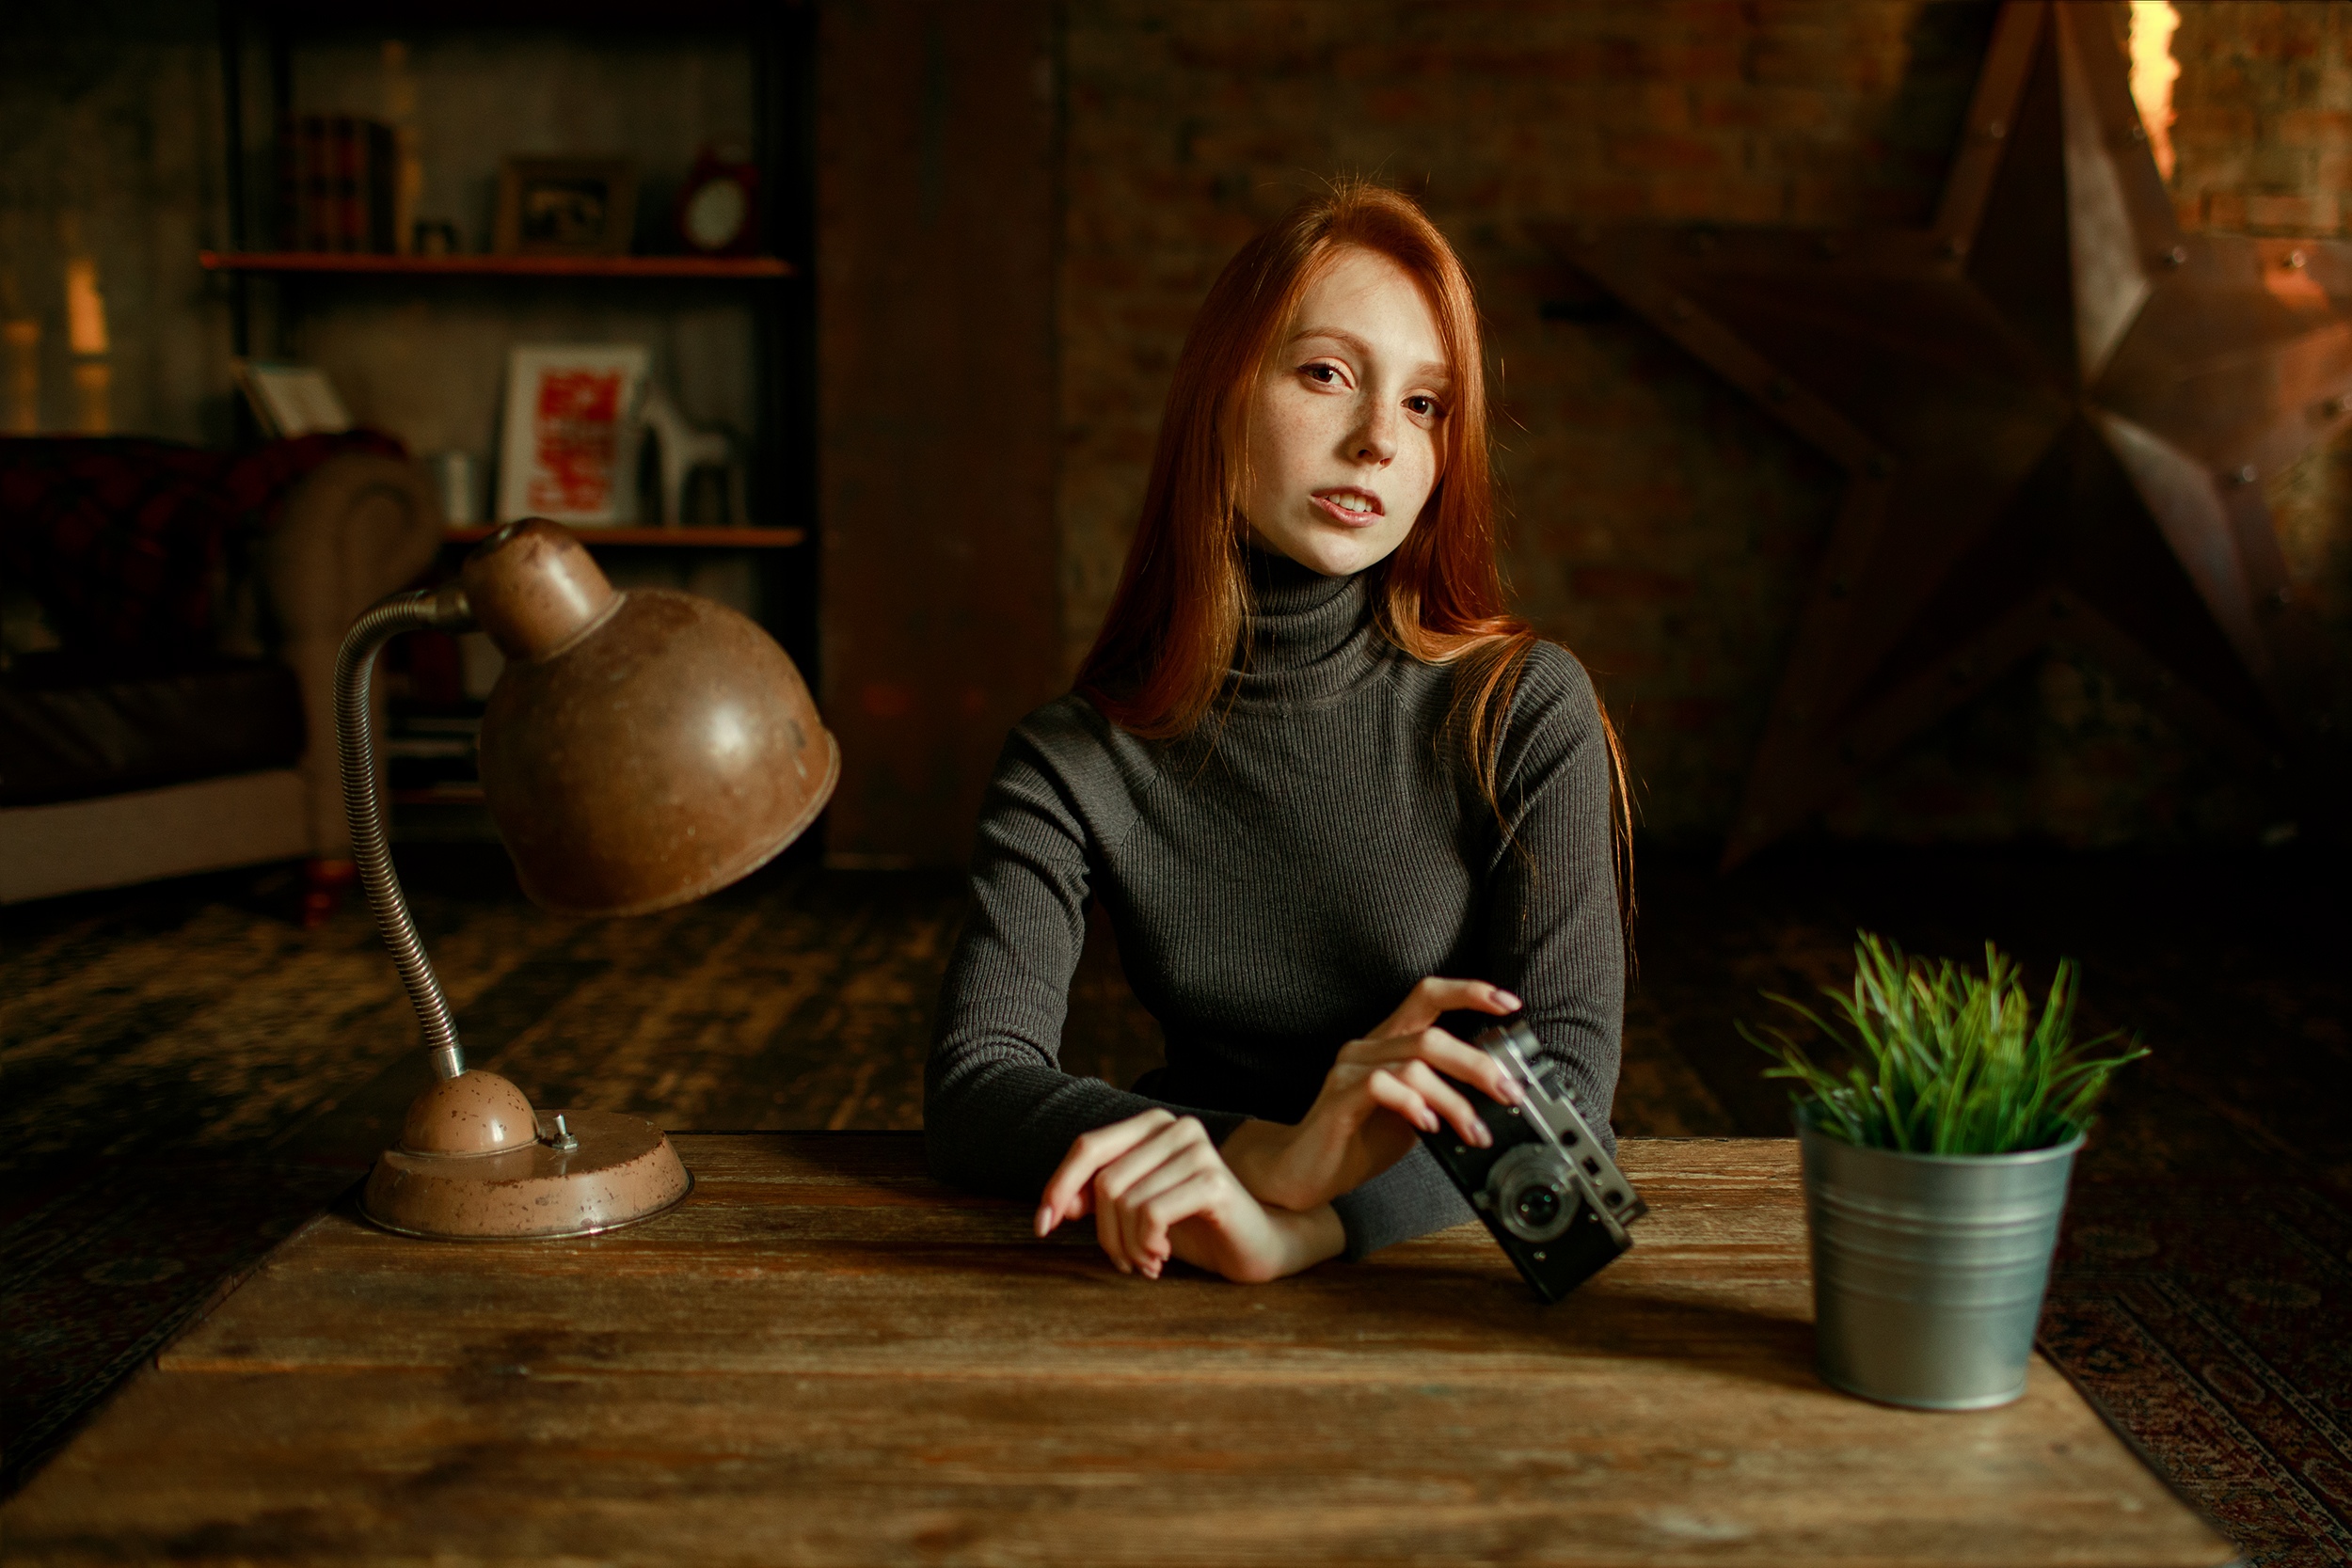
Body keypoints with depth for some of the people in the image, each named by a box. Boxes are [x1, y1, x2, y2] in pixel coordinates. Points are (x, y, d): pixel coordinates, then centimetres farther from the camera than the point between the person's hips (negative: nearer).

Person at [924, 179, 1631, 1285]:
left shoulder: (1521, 711, -5)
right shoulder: (1073, 763, -2)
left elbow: (1564, 1078, -12)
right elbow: (970, 1087, -11)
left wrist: (1295, 1225, -29)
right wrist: (1271, 1154, -27)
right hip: (1189, 1319, 0)